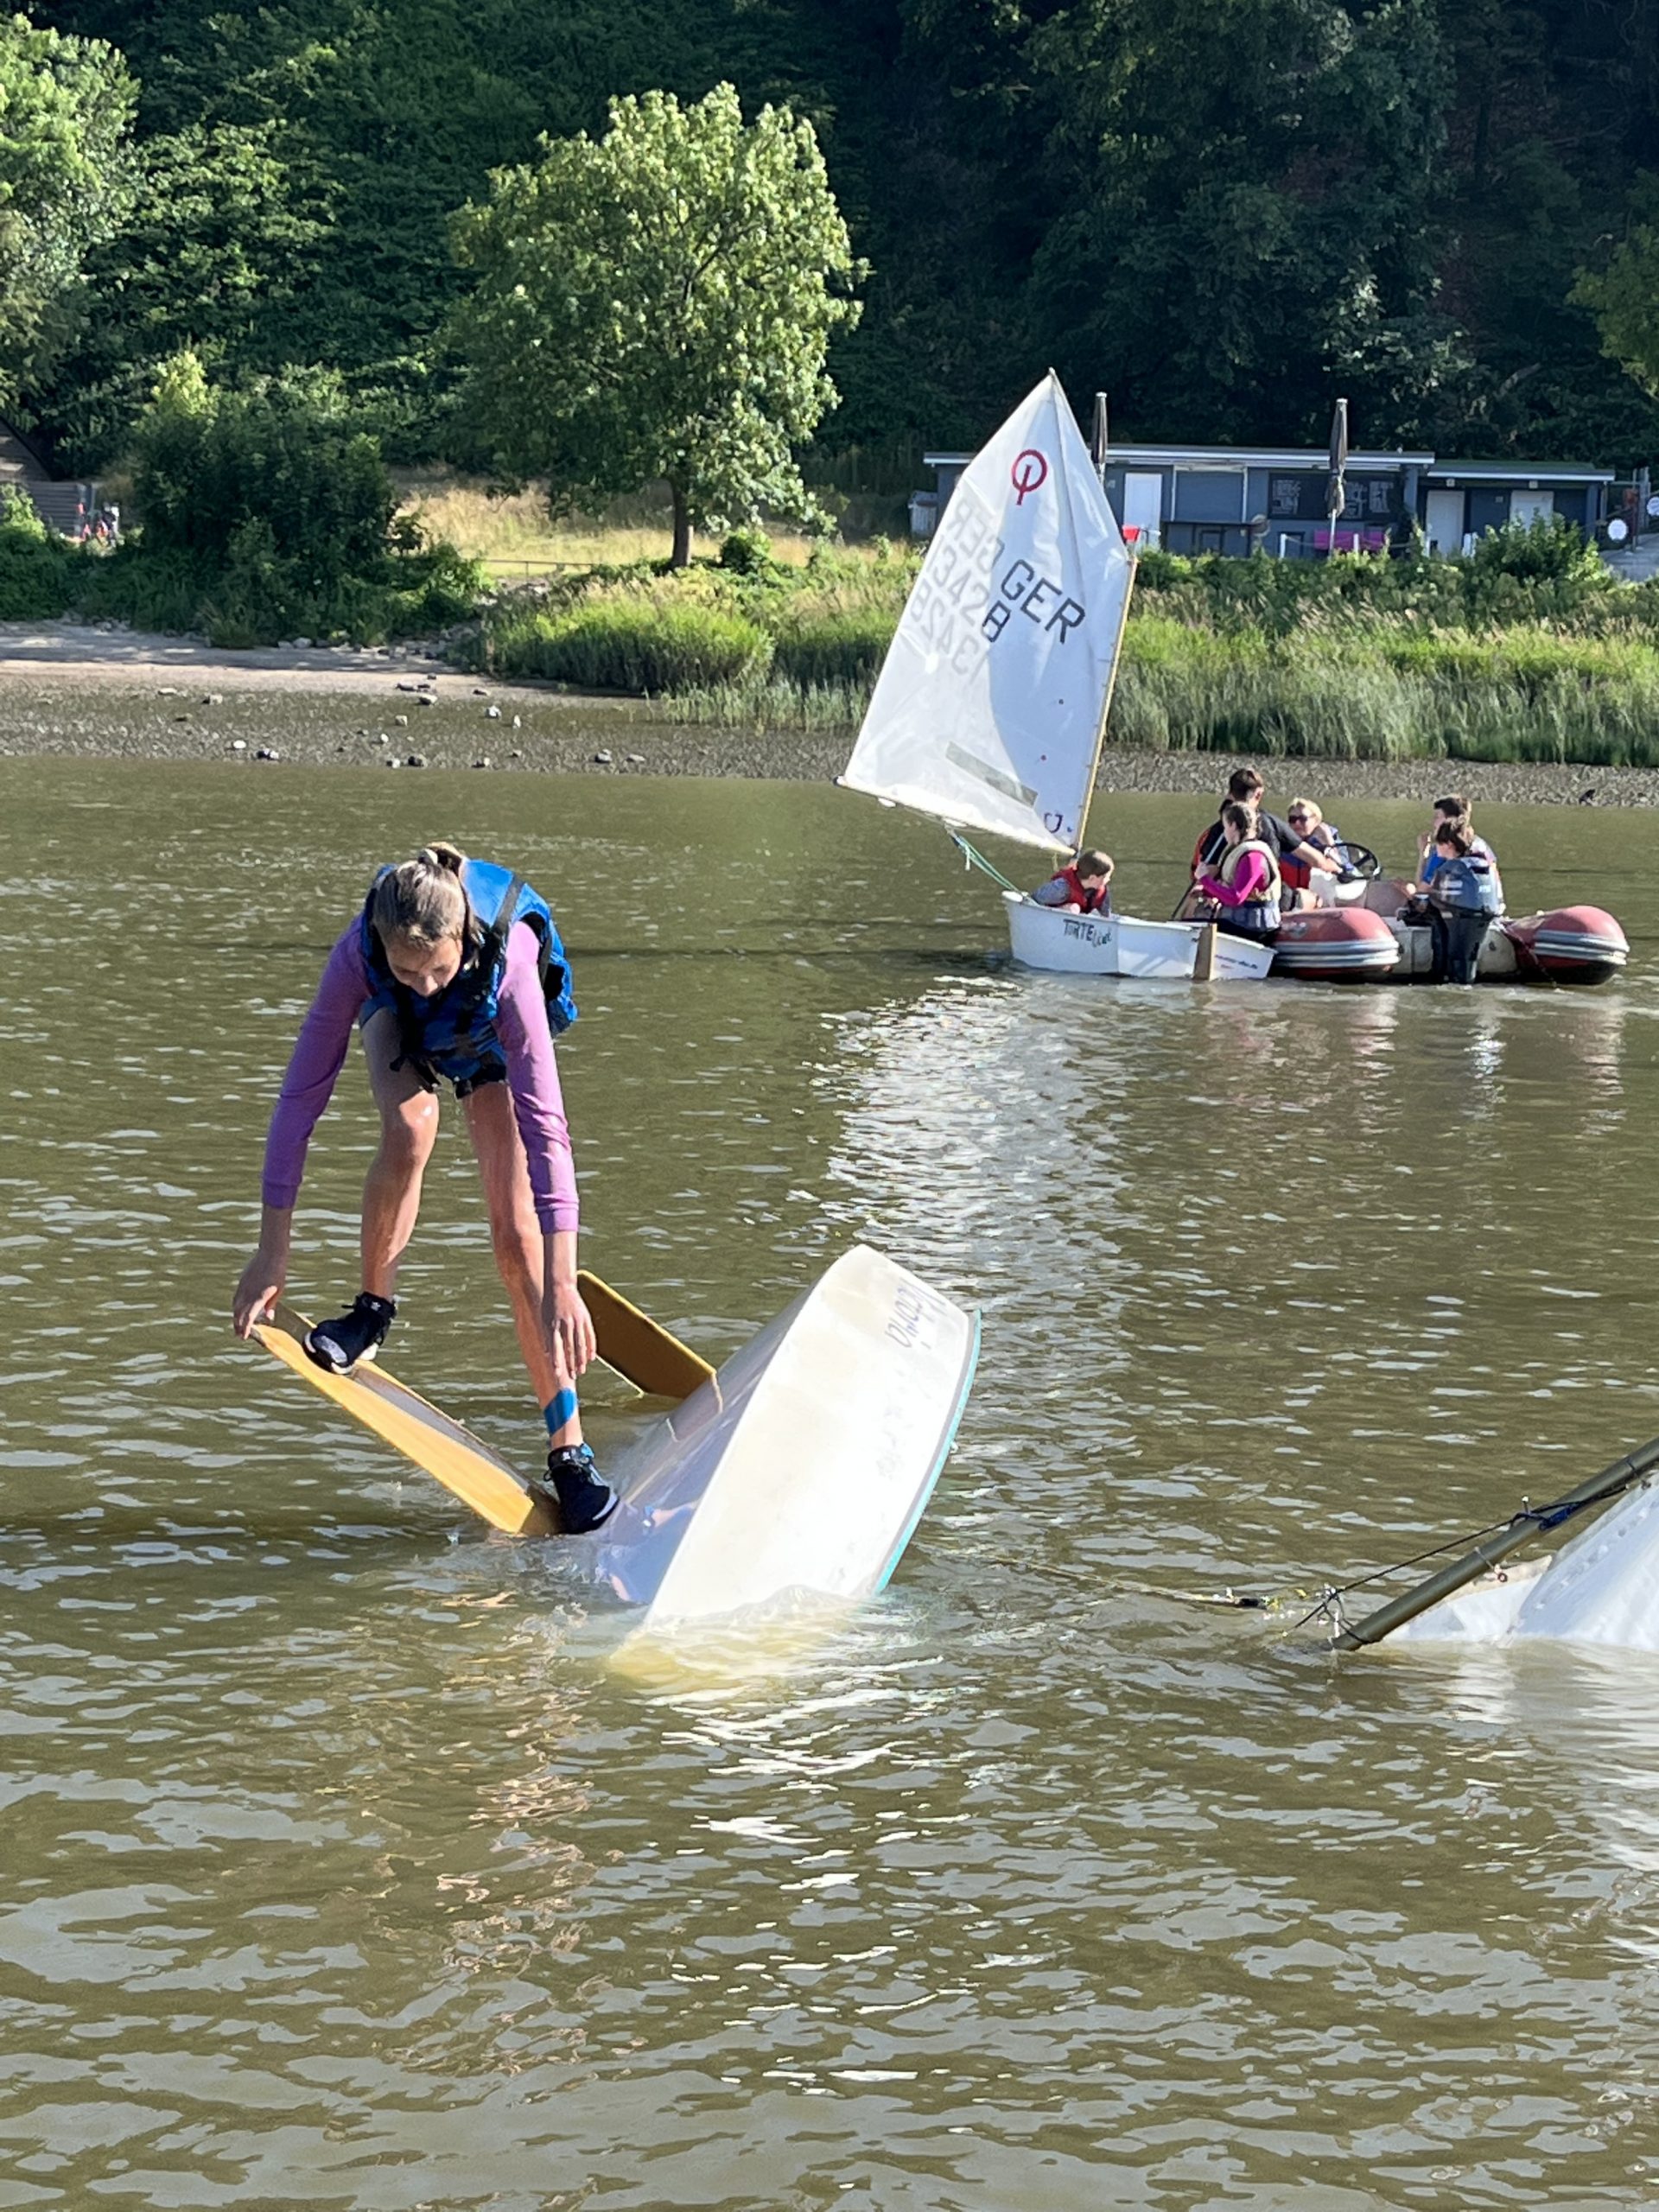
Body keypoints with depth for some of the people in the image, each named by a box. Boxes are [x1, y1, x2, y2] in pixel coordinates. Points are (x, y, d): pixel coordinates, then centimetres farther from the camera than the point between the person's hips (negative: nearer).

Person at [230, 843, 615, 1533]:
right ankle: (373, 1308, -9)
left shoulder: (507, 962, -43)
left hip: (488, 1040, -1)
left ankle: (568, 1450, -6)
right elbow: (301, 1094, -34)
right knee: (410, 1126, -33)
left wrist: (561, 1284, -48)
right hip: (397, 1026, 1)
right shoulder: (359, 954, -39)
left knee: (517, 1235, -11)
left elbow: (544, 1128, -44)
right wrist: (273, 1251, -36)